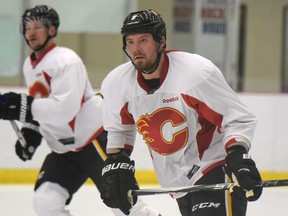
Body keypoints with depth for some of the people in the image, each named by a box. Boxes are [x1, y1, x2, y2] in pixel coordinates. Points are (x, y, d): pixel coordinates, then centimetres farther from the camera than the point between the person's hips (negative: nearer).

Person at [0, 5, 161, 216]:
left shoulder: (65, 61, -18)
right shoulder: (30, 65, 11)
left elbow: (64, 109, -30)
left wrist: (22, 106, -32)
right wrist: (30, 132, 7)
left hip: (96, 140, -8)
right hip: (64, 149, 8)